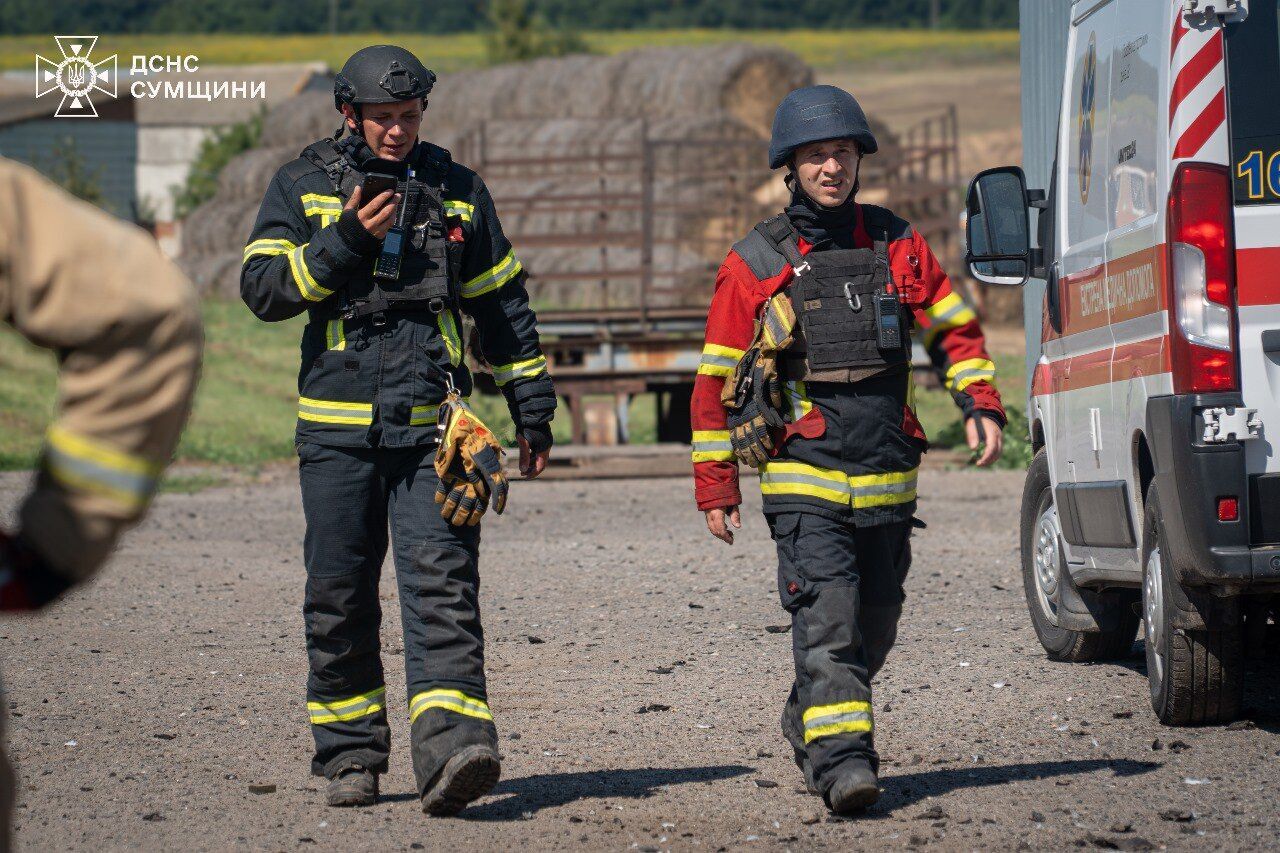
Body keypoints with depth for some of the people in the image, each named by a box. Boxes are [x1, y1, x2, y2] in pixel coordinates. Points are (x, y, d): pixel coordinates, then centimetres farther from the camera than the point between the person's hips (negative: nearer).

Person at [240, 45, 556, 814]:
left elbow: (503, 303, 18)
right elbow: (263, 289, -2)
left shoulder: (457, 191, 11)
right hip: (337, 428, 1)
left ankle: (451, 750, -24)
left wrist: (532, 406, 17)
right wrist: (344, 240, -13)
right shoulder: (304, 186, 8)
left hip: (431, 427, 0)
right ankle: (351, 758, 17)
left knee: (442, 585, -13)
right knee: (339, 598, 4)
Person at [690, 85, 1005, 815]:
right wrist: (716, 487, 2)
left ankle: (810, 723, 34)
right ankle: (840, 757, -21)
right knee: (827, 617, -18)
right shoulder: (755, 265, 0)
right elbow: (716, 380, 4)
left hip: (889, 481, 4)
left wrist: (981, 404, 0)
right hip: (805, 480, -4)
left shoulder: (898, 247, 8)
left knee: (874, 627, 13)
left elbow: (955, 328, 17)